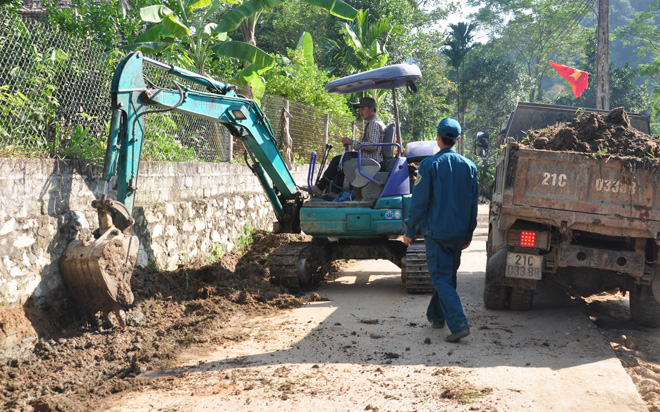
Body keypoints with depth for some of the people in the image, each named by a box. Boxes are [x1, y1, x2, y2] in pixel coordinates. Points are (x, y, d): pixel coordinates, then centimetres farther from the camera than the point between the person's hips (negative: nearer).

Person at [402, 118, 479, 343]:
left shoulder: (429, 165, -12)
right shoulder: (469, 166, 3)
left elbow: (419, 202, -11)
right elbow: (474, 203, 8)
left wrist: (410, 230, -1)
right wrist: (469, 233, 17)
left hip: (436, 231, -5)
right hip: (458, 232, 5)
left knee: (441, 278, -5)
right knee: (448, 274, 19)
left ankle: (459, 324, -17)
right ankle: (436, 316, 33)